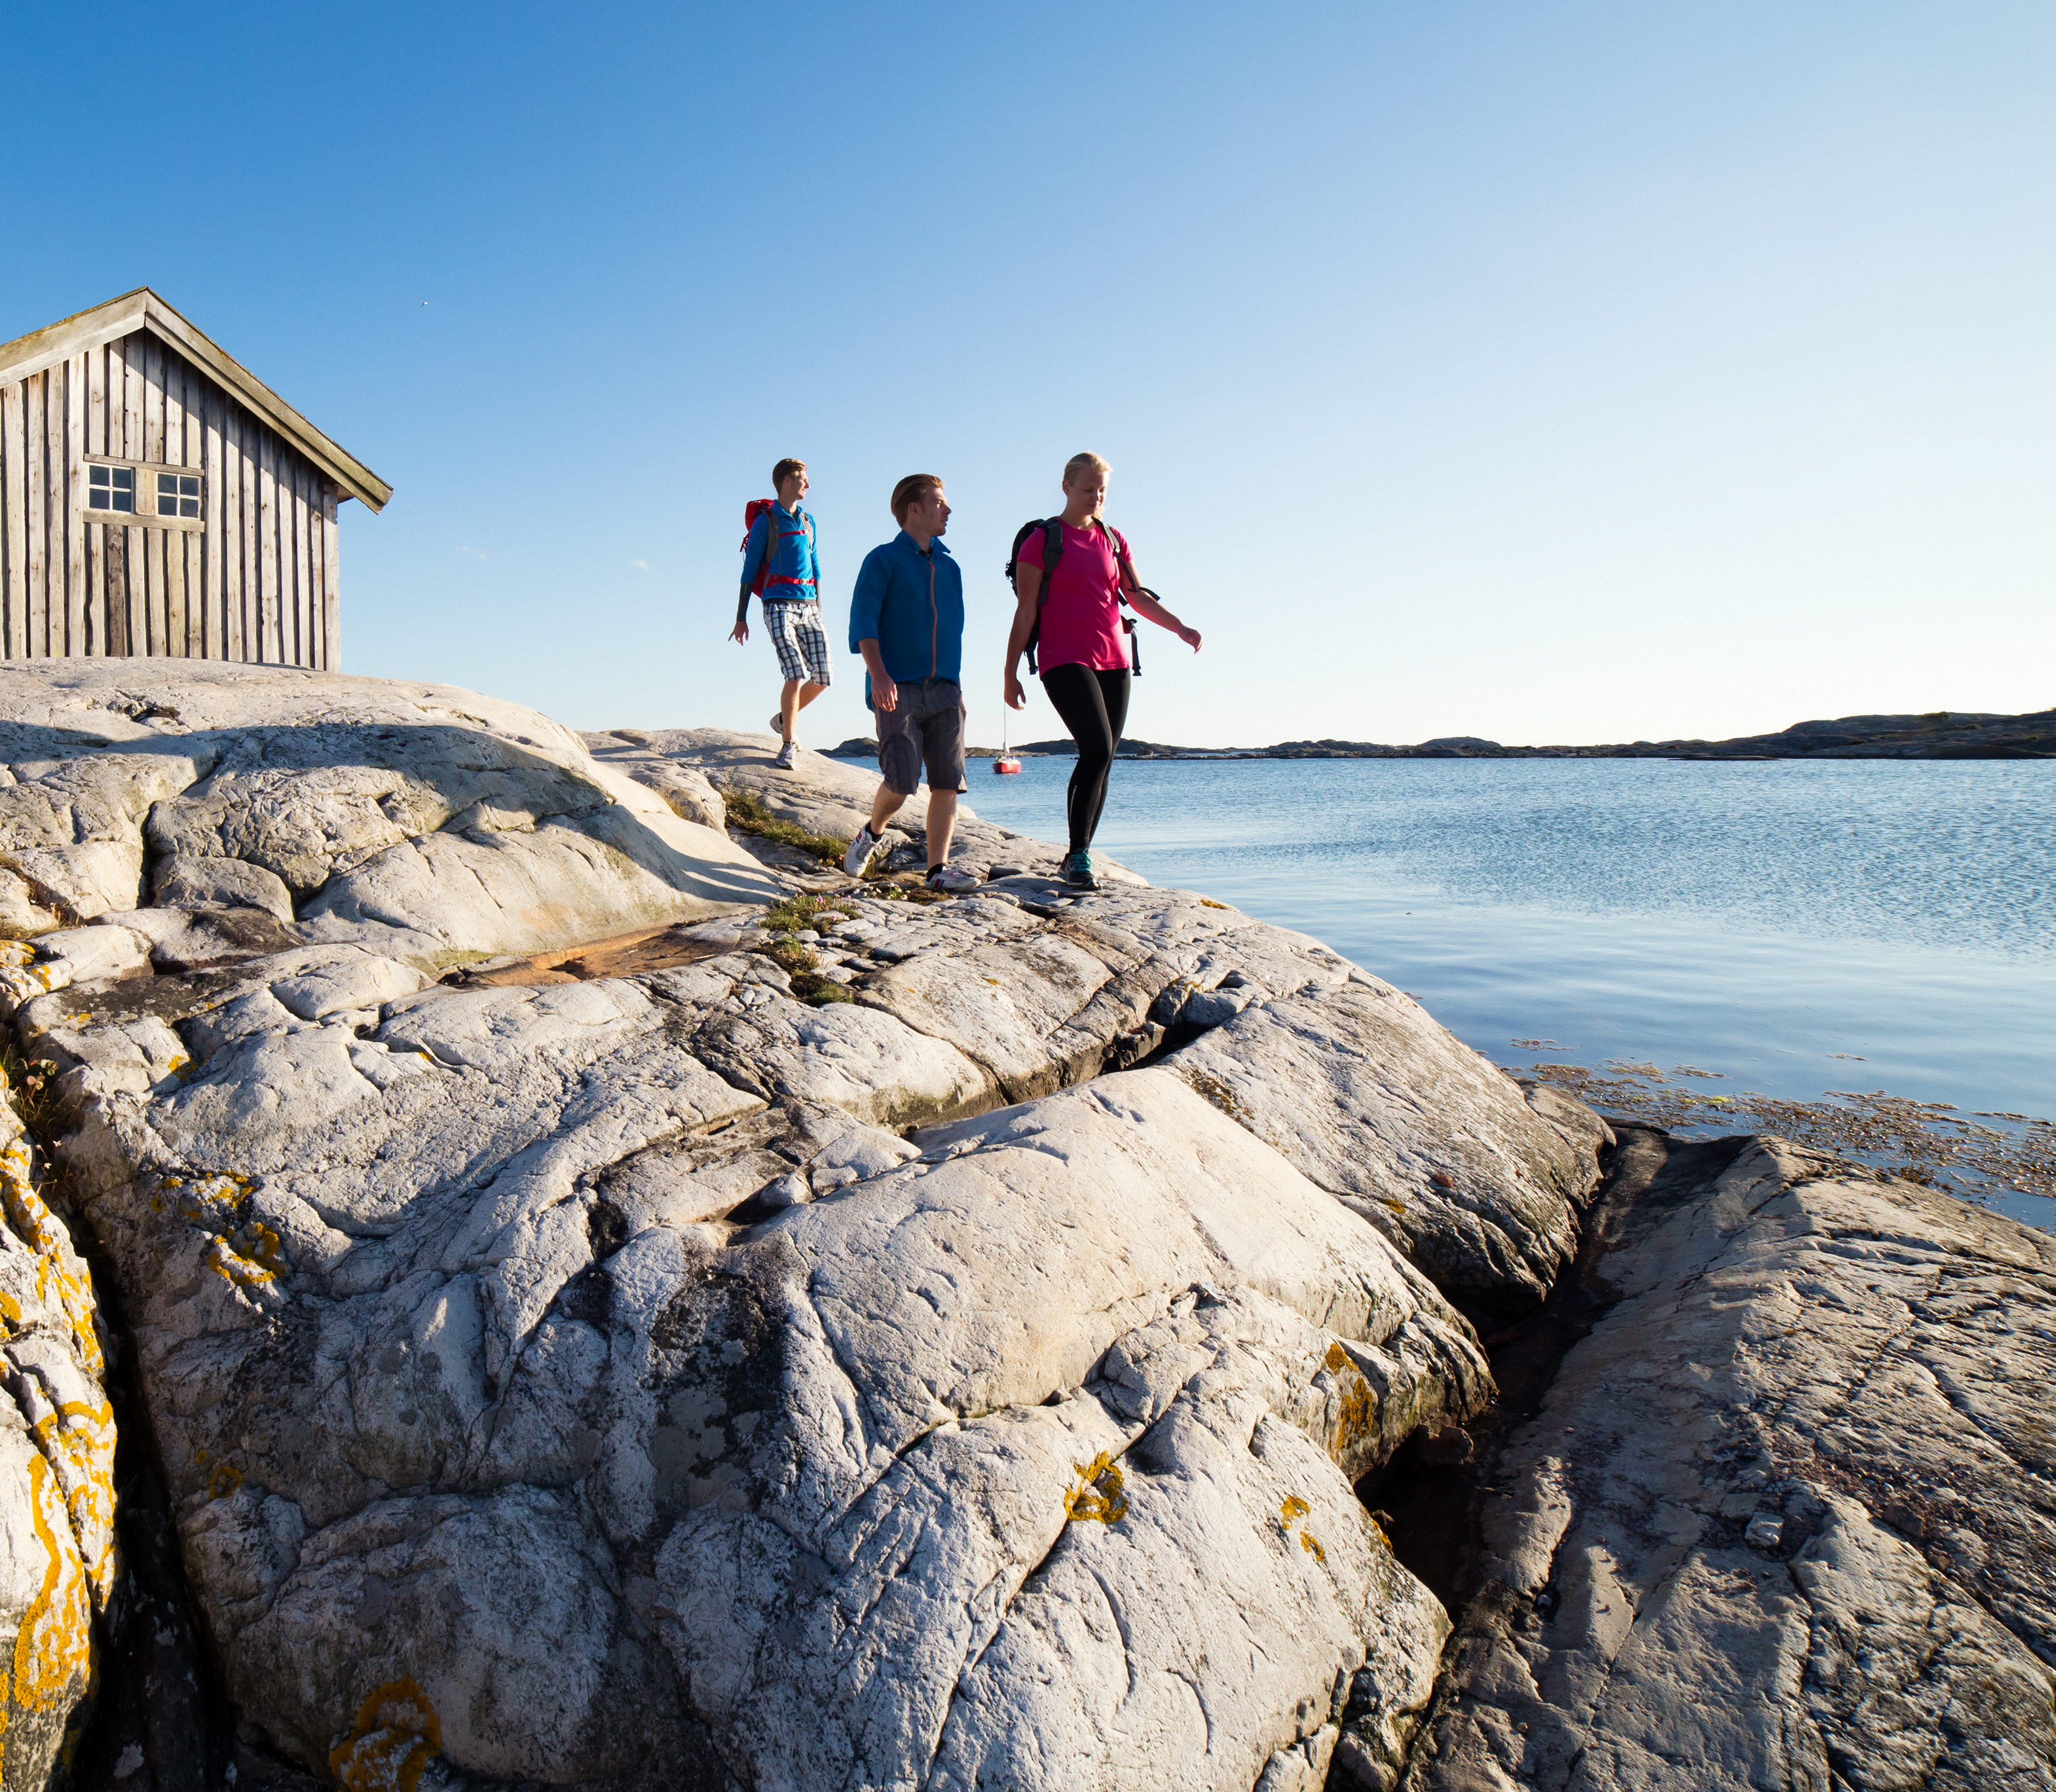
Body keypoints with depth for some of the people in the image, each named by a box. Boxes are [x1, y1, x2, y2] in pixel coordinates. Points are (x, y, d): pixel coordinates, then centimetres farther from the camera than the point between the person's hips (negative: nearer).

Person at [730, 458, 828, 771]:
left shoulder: (808, 521, 20)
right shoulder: (766, 520, 2)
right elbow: (750, 569, 2)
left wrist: (818, 608, 23)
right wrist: (741, 617, -1)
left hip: (808, 606, 6)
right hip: (779, 605, -6)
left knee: (822, 678, 0)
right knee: (796, 676, -17)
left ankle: (785, 719, 26)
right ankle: (788, 744, -4)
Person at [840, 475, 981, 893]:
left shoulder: (949, 567, 19)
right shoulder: (884, 560, 3)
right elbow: (863, 620, -6)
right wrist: (879, 674, -20)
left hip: (944, 689, 5)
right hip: (897, 689, -5)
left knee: (948, 781, -5)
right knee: (902, 780, -14)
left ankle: (939, 869, -1)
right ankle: (871, 835, 15)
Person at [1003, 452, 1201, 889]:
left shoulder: (1113, 540, 16)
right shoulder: (1041, 541, 0)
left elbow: (1138, 597, 13)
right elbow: (1025, 612, -1)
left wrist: (1180, 628, -2)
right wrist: (1010, 673, -4)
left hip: (1113, 661, 6)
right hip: (1065, 660, -6)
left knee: (1103, 761, 3)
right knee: (1097, 751, -21)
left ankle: (1077, 858, 12)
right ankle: (1077, 856, -14)